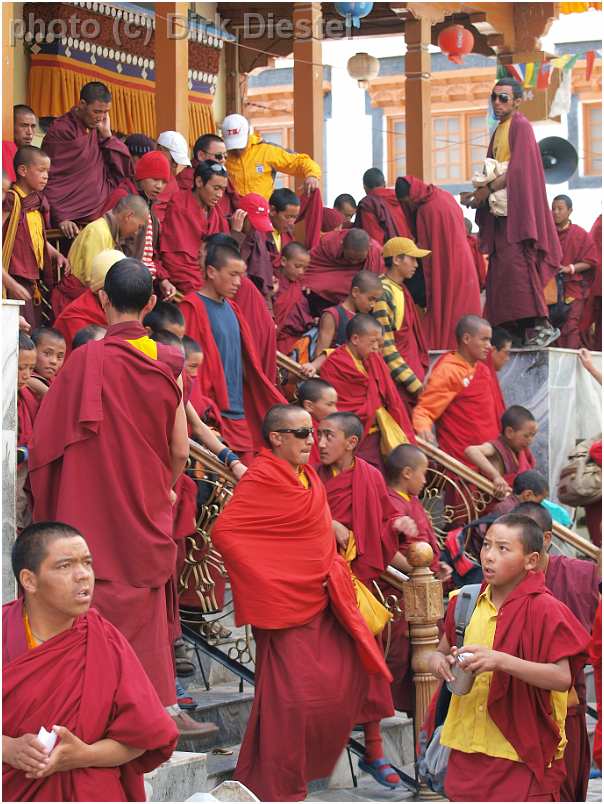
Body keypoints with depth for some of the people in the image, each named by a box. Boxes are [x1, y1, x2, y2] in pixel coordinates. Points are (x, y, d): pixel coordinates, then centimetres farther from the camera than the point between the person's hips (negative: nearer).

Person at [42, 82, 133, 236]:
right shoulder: (61, 129, -5)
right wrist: (61, 218, -14)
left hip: (100, 218, 5)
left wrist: (107, 135, -1)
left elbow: (124, 167, 7)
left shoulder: (99, 130, 12)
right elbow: (49, 178, -7)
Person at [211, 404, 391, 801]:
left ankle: (312, 764, 25)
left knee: (349, 678, 10)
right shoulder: (262, 479, -14)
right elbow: (224, 531, -20)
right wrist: (263, 578, -18)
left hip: (321, 600, 9)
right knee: (290, 693, -6)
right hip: (284, 602, -9)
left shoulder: (309, 477, 12)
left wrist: (334, 571, 13)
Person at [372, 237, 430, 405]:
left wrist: (422, 374, 16)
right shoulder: (383, 293, -14)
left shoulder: (401, 290, 14)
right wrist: (413, 383, -17)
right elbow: (385, 347, -17)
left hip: (414, 371, 8)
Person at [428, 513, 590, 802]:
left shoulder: (544, 610, -12)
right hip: (468, 750, 6)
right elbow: (442, 651, 19)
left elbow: (563, 678, -19)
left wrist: (501, 661, -28)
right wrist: (437, 660, -6)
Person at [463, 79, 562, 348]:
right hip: (502, 211, 9)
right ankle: (516, 333, 2)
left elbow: (519, 169, -16)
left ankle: (541, 324, -21)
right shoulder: (499, 131, 20)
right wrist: (478, 193, 7)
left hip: (517, 210, -9)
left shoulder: (521, 126, -6)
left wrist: (488, 190, -14)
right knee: (500, 269, 3)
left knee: (516, 263, -19)